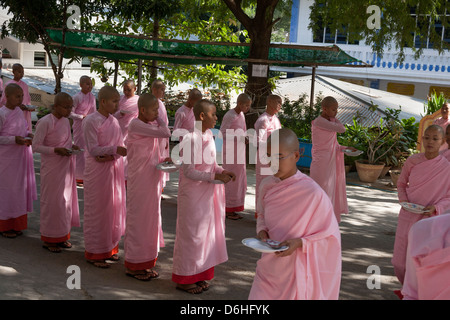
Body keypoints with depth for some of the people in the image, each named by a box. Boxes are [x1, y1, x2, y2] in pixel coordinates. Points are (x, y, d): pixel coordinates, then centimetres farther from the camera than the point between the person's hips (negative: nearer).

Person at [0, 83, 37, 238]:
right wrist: (14, 140, -24)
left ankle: (16, 224, 25)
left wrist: (29, 135, -2)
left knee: (20, 188, 12)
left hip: (21, 157, 7)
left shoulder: (19, 112, 6)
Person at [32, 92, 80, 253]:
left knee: (66, 200, 13)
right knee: (52, 201, 1)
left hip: (65, 167, 7)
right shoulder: (45, 122, -17)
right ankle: (49, 239, 15)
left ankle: (62, 236, 27)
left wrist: (71, 146, -1)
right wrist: (56, 150, -25)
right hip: (52, 168, -7)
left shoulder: (65, 121, 7)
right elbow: (36, 146, -16)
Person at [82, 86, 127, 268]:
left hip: (114, 169, 7)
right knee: (97, 210, 1)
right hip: (97, 172, -6)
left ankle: (110, 247, 26)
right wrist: (115, 149, -27)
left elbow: (120, 145, 5)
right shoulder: (91, 121, -12)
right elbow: (92, 149, -17)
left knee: (114, 208, 11)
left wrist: (111, 156, -15)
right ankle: (94, 253, 13)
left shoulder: (114, 121, 8)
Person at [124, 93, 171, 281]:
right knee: (138, 219, 1)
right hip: (139, 182, -8)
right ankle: (134, 265, 13)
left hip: (152, 180, 8)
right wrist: (158, 119, -7)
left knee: (150, 219, 13)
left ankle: (146, 263, 24)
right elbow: (166, 133, -22)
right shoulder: (136, 125, -16)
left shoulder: (150, 125, 10)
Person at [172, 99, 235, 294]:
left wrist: (222, 171, -2)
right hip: (193, 194, -8)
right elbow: (189, 172, -22)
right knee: (191, 234, 2)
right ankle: (183, 279, 17)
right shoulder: (190, 139, -20)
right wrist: (214, 176, -22)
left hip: (207, 194, 8)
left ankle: (198, 274, 29)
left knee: (206, 233, 14)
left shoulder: (208, 135, 6)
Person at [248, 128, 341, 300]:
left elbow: (330, 236, -9)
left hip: (295, 270, -4)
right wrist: (262, 231, -4)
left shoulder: (313, 193, -18)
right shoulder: (266, 185, -3)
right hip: (269, 268, 4)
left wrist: (300, 242, -22)